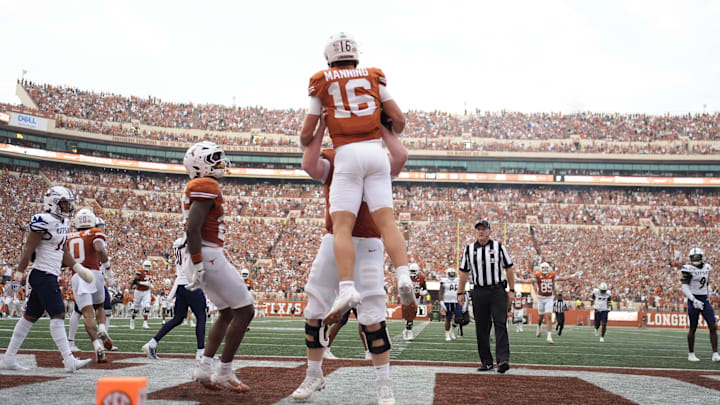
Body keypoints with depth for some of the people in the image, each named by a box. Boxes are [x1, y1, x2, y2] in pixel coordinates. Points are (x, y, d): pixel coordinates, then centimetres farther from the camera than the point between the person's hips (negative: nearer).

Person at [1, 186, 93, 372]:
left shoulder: (63, 222, 15)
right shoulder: (44, 221, -14)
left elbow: (63, 252, 23)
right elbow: (28, 250, -15)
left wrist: (78, 268, 16)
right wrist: (18, 275, -15)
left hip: (50, 276, 10)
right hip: (42, 275, -10)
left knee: (30, 317, 12)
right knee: (57, 315, -11)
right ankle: (69, 360, -10)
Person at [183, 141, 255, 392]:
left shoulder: (195, 188, 17)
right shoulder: (207, 187, -14)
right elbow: (192, 229, -23)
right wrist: (198, 267, -23)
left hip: (205, 258, 10)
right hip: (209, 257, -10)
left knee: (228, 313, 18)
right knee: (244, 312, -3)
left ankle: (204, 368, 14)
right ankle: (224, 373, 0)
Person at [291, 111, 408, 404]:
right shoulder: (331, 160, 4)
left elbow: (400, 157, -20)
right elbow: (309, 165, -19)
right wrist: (321, 125, -15)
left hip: (367, 245, -2)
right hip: (333, 240, 3)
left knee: (372, 317, -5)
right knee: (315, 311, 9)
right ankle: (314, 375, 27)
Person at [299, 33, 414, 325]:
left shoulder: (322, 84, 12)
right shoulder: (373, 78, 18)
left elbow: (307, 133, 12)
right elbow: (399, 120, 15)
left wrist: (306, 145, 35)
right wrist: (392, 137, 36)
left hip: (347, 156, -2)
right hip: (376, 151, 3)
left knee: (342, 226, -8)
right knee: (386, 221, -1)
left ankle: (347, 288, -25)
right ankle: (403, 275, -22)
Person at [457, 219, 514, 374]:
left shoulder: (498, 247, 3)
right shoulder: (469, 249, 9)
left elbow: (509, 269, 5)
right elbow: (464, 272, 14)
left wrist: (511, 290, 0)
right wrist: (460, 293, 11)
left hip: (497, 291, -3)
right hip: (479, 293, 3)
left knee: (500, 325, -12)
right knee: (481, 329, 4)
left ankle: (503, 360, -16)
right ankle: (486, 362, 10)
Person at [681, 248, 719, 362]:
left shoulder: (707, 268, 8)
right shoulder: (689, 269, -10)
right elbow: (685, 287, -16)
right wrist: (694, 300, -25)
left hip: (705, 301, 5)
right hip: (694, 300, -5)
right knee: (693, 328, 2)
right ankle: (691, 354, 15)